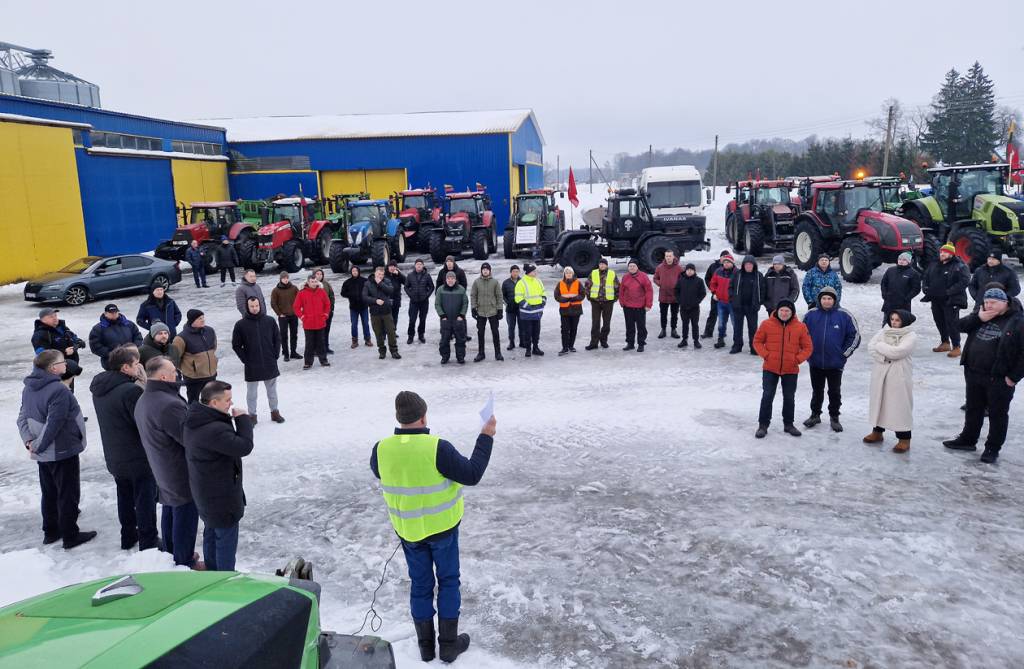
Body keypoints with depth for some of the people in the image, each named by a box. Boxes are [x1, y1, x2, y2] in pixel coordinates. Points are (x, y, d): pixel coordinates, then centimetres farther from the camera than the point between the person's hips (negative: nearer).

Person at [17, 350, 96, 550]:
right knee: (68, 494, 5)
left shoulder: (29, 387, 3)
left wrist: (28, 441, -3)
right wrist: (38, 446, -15)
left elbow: (23, 417, 5)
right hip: (63, 451, -8)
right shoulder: (59, 390, -26)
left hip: (44, 453, 8)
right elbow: (53, 424, -27)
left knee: (49, 492, 20)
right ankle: (70, 536, 14)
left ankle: (50, 532, 32)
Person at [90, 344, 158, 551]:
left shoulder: (100, 388, 1)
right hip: (139, 458, -8)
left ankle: (128, 537, 35)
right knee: (145, 500, 6)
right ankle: (148, 542, 15)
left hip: (114, 458, 8)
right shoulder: (130, 390, -28)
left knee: (125, 497, 22)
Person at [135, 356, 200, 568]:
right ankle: (185, 563, 17)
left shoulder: (143, 401, 4)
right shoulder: (169, 405, -31)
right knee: (185, 516, 4)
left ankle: (171, 554, 38)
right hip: (182, 475, -10)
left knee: (169, 512, 23)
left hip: (162, 471, 10)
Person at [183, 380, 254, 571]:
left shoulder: (195, 421, -2)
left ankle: (212, 571, 44)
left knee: (211, 533, 26)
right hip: (222, 498, -10)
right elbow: (244, 446, -29)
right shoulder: (214, 430, -35)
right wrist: (243, 419, -20)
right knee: (226, 539, 8)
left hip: (204, 492, 10)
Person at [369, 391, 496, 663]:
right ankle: (449, 644, 25)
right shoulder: (437, 448, -27)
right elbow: (472, 475, -20)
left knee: (420, 584, 19)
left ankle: (426, 646, 30)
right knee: (448, 581, 16)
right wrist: (486, 437, -13)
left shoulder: (381, 449, -14)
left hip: (408, 529, 3)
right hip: (442, 527, -3)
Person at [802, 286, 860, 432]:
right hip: (815, 363, 2)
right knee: (817, 391, 15)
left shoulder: (844, 315, -8)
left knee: (835, 392, 9)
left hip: (835, 363, -1)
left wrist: (844, 354, -2)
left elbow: (855, 336, 0)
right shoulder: (811, 314, -4)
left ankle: (834, 418, 23)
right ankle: (815, 414, 30)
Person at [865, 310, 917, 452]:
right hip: (880, 373, 6)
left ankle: (904, 439, 6)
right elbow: (871, 346, -1)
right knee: (878, 401, 14)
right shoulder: (884, 331, 8)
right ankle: (877, 431, 30)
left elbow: (897, 352, -21)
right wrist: (883, 357, -15)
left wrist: (880, 346, -8)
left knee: (900, 405, -3)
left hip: (899, 375, -5)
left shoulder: (910, 336, -9)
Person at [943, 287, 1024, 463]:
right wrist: (978, 318, -14)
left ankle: (993, 448, 20)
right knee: (973, 409, 20)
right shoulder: (981, 315, 7)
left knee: (997, 414, 9)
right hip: (973, 374, 6)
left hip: (999, 378, -6)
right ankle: (968, 439, 34)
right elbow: (960, 326, 2)